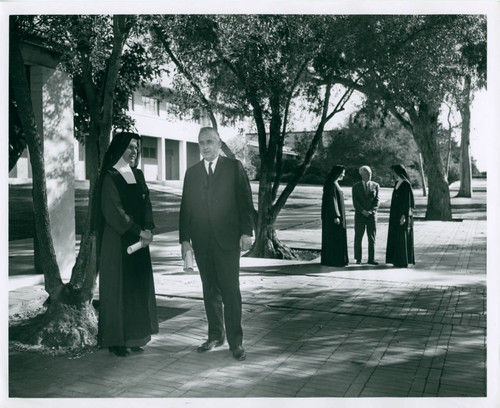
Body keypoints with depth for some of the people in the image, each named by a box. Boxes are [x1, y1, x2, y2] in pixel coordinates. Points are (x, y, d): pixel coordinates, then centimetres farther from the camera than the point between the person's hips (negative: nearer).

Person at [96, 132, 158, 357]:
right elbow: (113, 211, -15)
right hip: (117, 241, -7)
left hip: (138, 240, 7)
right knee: (117, 286, -1)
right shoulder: (109, 177, -8)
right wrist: (138, 231, -15)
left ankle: (135, 336, 17)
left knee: (139, 286, 7)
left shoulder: (138, 175, 13)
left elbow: (146, 204, 11)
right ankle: (115, 339, 10)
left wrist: (148, 229, -5)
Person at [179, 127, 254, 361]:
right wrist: (184, 238, 4)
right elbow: (185, 208, 10)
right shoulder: (191, 173, 12)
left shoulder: (234, 168, 3)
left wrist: (246, 232, -10)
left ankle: (235, 342, 4)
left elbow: (245, 201, -1)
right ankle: (215, 335, 24)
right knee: (210, 291, 11)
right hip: (201, 242, 4)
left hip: (227, 239, -3)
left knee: (230, 291, -3)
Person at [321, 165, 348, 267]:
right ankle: (334, 260, 0)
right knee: (334, 237, -5)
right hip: (333, 213, -10)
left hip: (337, 212, 10)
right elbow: (332, 200, -20)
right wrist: (336, 216, -22)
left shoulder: (335, 184, 14)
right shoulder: (331, 184, -16)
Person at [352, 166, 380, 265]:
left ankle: (371, 259, 7)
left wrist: (372, 211, -11)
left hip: (372, 215, 1)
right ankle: (358, 258, 8)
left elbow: (377, 200, 3)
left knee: (372, 238, 2)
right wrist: (362, 211, -14)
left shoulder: (375, 185, 8)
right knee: (358, 237, 1)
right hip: (359, 215, -1)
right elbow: (355, 201, -2)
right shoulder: (356, 187, 4)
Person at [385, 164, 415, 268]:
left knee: (402, 237, -6)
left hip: (402, 214, -9)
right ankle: (397, 260, 17)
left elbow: (407, 201, -17)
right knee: (395, 237, 11)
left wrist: (404, 215, -21)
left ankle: (403, 261, -1)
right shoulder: (397, 183, 13)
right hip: (395, 214, 9)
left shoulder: (406, 184, -13)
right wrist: (391, 213, 18)